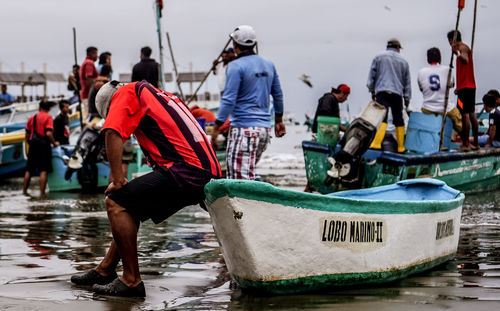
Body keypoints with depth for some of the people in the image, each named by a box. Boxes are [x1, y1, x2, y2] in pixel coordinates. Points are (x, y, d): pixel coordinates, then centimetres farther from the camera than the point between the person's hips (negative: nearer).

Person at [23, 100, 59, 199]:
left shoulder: (32, 118, 11)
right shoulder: (48, 117, -5)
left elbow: (27, 134, 12)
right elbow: (48, 133, -16)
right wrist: (54, 143, -4)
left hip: (33, 144, 5)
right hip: (44, 144, -5)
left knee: (29, 170, 13)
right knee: (44, 170, -4)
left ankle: (24, 191, 17)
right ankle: (42, 193, -10)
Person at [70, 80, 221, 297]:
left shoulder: (127, 92, 8)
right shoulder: (163, 96, 33)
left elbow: (113, 133, -9)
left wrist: (117, 180, -7)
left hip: (186, 171, -9)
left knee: (116, 203, -6)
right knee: (131, 205, 23)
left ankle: (131, 282, -6)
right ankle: (104, 271, 28)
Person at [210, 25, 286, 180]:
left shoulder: (236, 67, -9)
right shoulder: (269, 65, 13)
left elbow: (229, 100, -15)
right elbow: (278, 95, 22)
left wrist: (216, 128, -12)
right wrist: (278, 120, 35)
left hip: (244, 128, -8)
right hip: (265, 127, 8)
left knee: (240, 176, -11)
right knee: (248, 171, 18)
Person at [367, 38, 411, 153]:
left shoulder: (379, 57, 9)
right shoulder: (403, 61, 16)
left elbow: (371, 76, 8)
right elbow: (407, 81, 19)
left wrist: (372, 91, 17)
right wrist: (407, 98, 24)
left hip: (382, 92, -2)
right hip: (397, 93, 2)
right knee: (399, 120, 11)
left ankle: (377, 143, -32)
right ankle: (400, 147, 14)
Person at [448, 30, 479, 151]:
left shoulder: (462, 47, -8)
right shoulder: (465, 48, 22)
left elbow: (466, 61, -30)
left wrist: (457, 54, -48)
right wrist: (459, 87, 35)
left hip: (465, 87, -10)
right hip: (470, 86, 10)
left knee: (465, 114, -11)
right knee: (471, 114, 11)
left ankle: (466, 144, -14)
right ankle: (475, 143, 14)